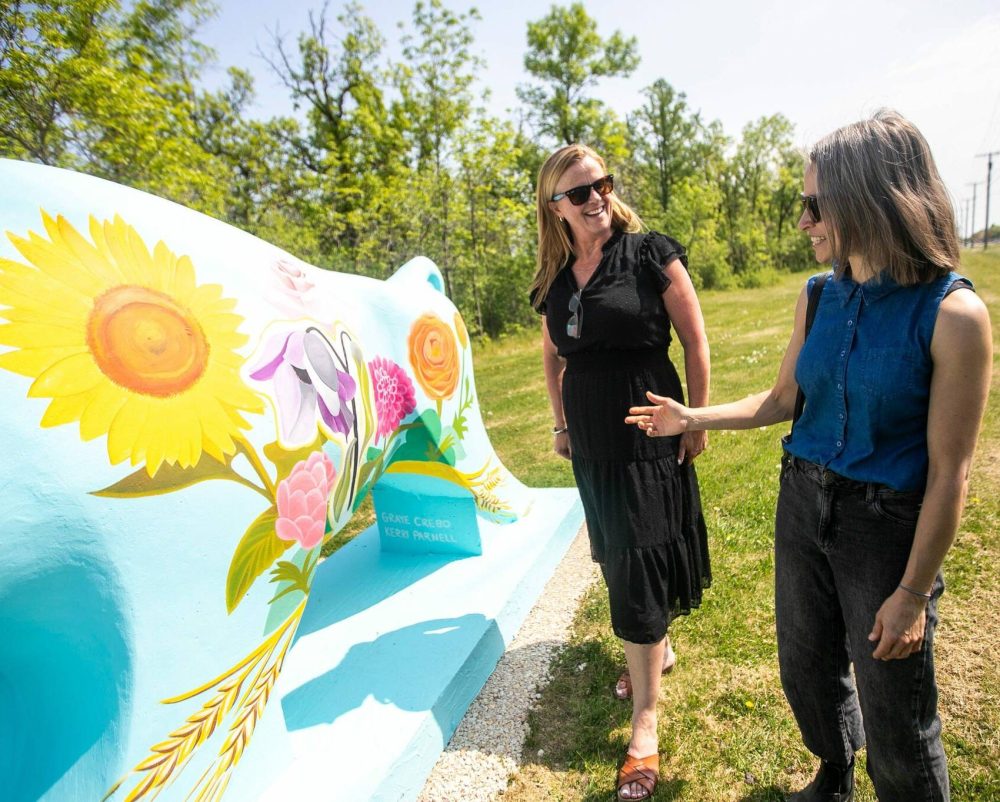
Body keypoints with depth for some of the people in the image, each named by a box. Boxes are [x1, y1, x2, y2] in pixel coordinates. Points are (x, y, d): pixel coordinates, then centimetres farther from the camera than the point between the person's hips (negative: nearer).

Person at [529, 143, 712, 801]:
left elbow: (695, 340, -8)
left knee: (636, 568, -4)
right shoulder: (555, 279, 5)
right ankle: (659, 650, 45)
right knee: (616, 556, 18)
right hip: (591, 442, 6)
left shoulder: (649, 253, -10)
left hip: (648, 435, -6)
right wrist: (561, 424, 16)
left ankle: (645, 725, 12)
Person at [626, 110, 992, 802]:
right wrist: (691, 418, 7)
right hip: (803, 504, 6)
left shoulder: (953, 314, -18)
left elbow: (949, 471, -16)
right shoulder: (820, 298, 0)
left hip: (887, 524, -5)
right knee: (807, 671, 23)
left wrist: (913, 593, -13)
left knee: (896, 719, 11)